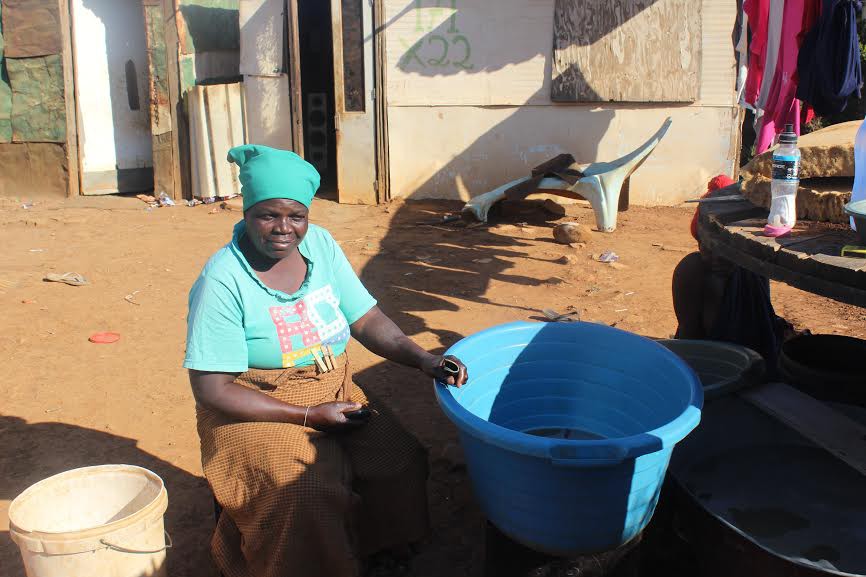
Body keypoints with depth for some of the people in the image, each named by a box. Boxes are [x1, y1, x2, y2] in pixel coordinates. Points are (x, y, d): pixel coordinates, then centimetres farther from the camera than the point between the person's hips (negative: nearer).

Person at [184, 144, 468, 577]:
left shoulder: (320, 245, -1)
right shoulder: (223, 279, -17)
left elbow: (367, 321, 3)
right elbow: (212, 389, -17)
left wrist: (422, 359, -15)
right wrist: (308, 416, -19)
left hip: (334, 393, 5)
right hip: (256, 410, -5)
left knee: (401, 463, -16)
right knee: (305, 492, -30)